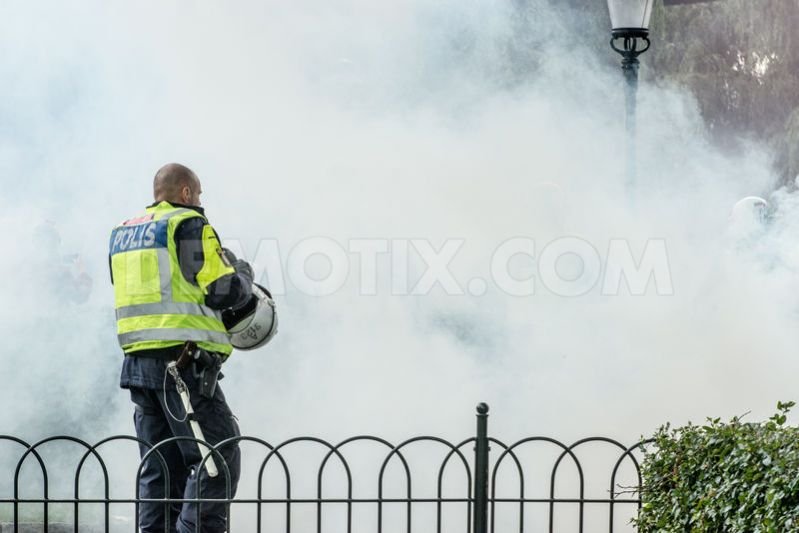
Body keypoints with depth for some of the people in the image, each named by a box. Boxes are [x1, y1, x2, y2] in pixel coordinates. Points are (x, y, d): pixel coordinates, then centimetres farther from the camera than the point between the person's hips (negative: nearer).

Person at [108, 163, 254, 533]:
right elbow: (225, 291, -10)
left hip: (138, 360, 8)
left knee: (160, 467, 12)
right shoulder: (189, 225, -5)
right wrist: (243, 273, 12)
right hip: (182, 362, -8)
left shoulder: (122, 233, 19)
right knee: (218, 459, -6)